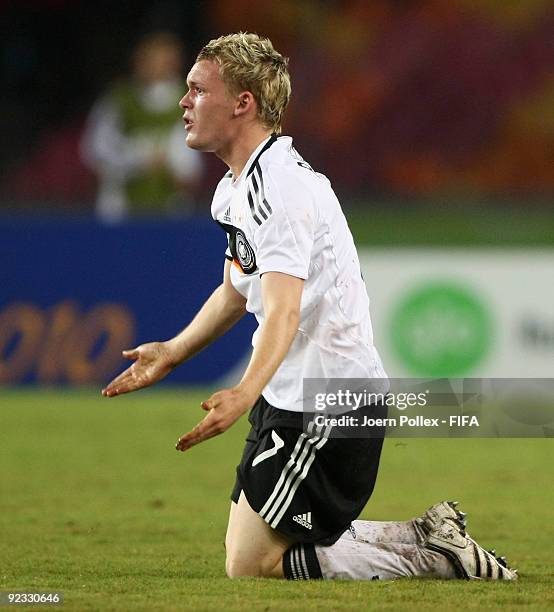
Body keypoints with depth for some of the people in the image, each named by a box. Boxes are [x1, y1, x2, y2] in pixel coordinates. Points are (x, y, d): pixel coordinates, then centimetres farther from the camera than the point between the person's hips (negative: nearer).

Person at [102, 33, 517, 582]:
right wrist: (172, 353, 25)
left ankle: (435, 557, -2)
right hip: (288, 399, 10)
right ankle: (428, 536, 17)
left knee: (252, 568, -10)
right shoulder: (234, 188, 12)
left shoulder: (279, 185, -21)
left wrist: (244, 394, -48)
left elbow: (283, 311, -33)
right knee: (243, 554, 14)